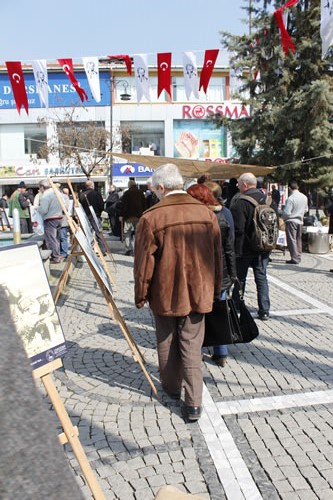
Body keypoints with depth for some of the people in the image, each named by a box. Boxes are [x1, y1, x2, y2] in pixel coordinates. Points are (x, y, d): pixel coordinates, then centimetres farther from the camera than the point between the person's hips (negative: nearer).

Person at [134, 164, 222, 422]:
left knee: (167, 344, 19)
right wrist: (215, 289, 17)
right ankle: (194, 403, 10)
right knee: (192, 348, 10)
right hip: (198, 293, 2)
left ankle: (171, 386, 37)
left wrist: (141, 295, 3)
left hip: (165, 294, -2)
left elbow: (144, 263, -10)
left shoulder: (151, 218, -14)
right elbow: (217, 257, 5)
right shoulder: (208, 214, -3)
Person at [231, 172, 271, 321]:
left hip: (245, 248, -5)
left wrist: (234, 247, -11)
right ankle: (264, 311, 14)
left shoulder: (240, 203, -20)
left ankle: (236, 309, 20)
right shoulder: (267, 199, 3)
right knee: (261, 277, 12)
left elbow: (237, 229, -22)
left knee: (240, 279, 9)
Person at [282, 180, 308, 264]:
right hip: (300, 221, 7)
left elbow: (287, 212, -20)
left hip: (291, 221, -7)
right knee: (298, 239, 16)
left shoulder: (291, 198, -20)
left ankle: (295, 258, -2)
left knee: (292, 240, -2)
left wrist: (283, 218, -1)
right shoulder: (304, 197, 2)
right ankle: (298, 257, 23)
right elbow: (306, 210, 13)